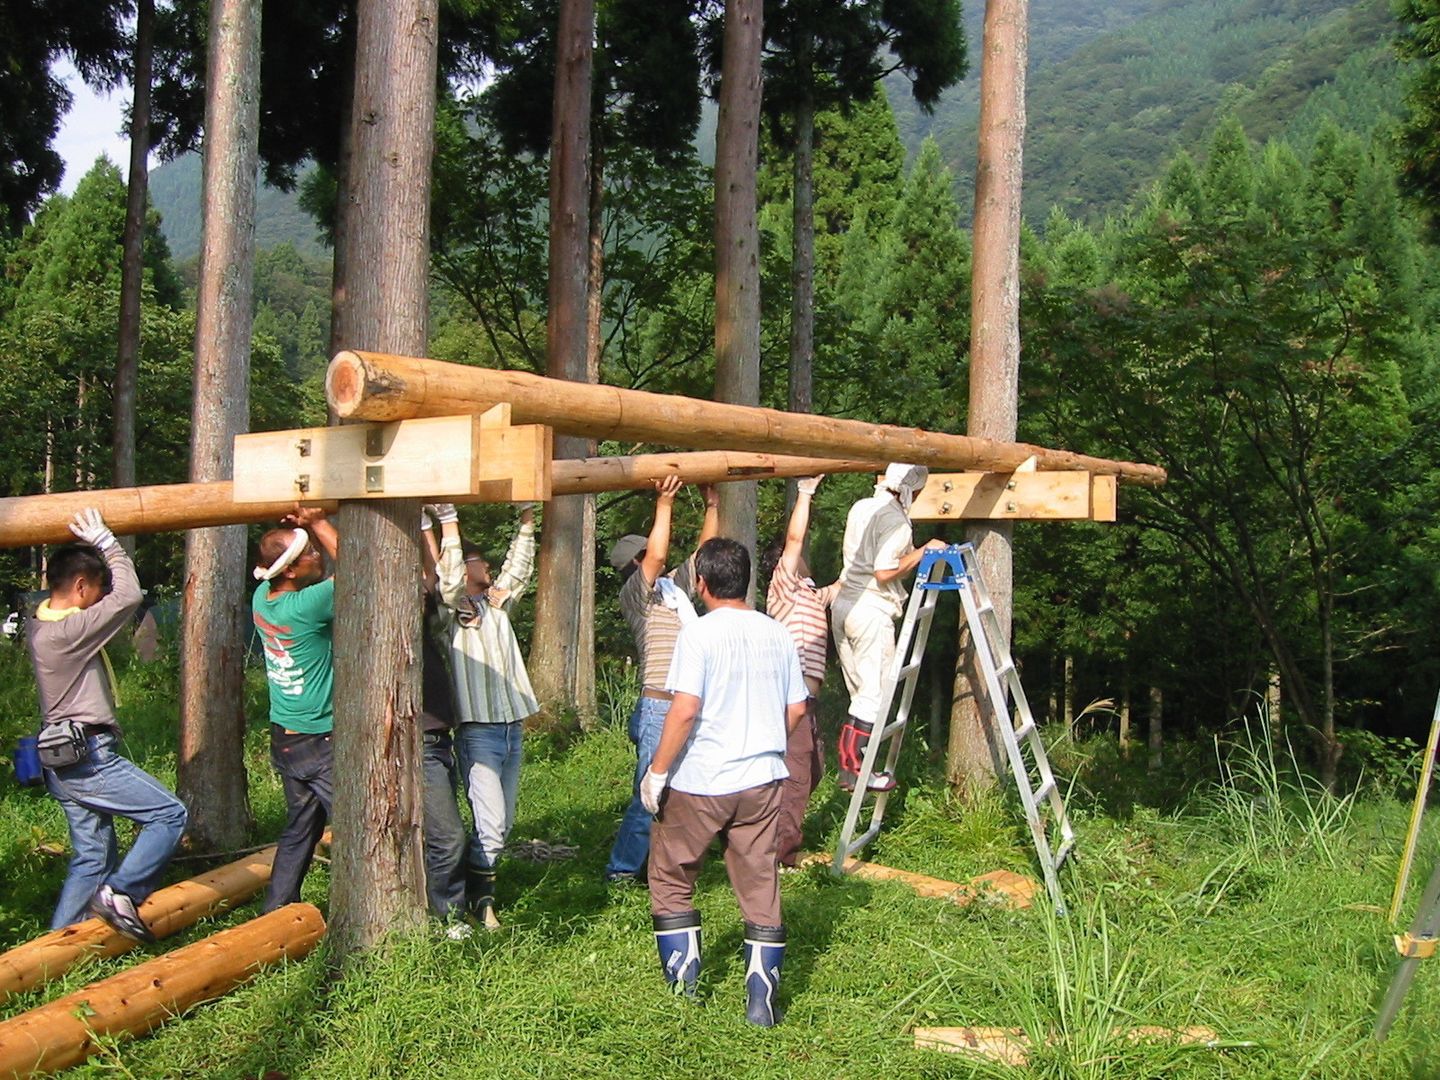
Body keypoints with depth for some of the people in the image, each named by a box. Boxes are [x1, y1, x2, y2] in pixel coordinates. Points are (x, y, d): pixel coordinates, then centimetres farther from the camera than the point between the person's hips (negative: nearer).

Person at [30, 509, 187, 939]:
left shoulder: (40, 622, 9)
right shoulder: (69, 631, -20)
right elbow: (128, 596, -26)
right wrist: (105, 542, -17)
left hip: (64, 760, 10)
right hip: (89, 758, -10)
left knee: (92, 857, 14)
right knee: (169, 815, -5)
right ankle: (119, 893, -8)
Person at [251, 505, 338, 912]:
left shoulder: (262, 597, 0)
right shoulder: (307, 606, -24)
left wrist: (307, 527, -6)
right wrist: (318, 522, -12)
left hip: (284, 738, 8)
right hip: (320, 744, -8)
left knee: (300, 829, 19)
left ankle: (275, 914, 24)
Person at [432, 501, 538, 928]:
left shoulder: (497, 602, 18)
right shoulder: (451, 609, -2)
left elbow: (519, 568, 17)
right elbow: (448, 576, -19)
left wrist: (527, 518, 11)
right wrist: (448, 521, -22)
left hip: (513, 726, 7)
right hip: (478, 729, -7)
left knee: (503, 825, 11)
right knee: (490, 824, -12)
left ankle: (478, 888, 24)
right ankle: (478, 899, 3)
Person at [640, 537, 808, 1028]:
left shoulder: (699, 634, -12)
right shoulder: (777, 634, 5)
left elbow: (685, 710, -19)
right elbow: (796, 710, 10)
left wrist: (656, 772, -10)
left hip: (699, 783, -4)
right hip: (762, 781, 4)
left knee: (670, 877, 15)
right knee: (760, 885, 9)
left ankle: (683, 980, 15)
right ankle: (761, 997, 7)